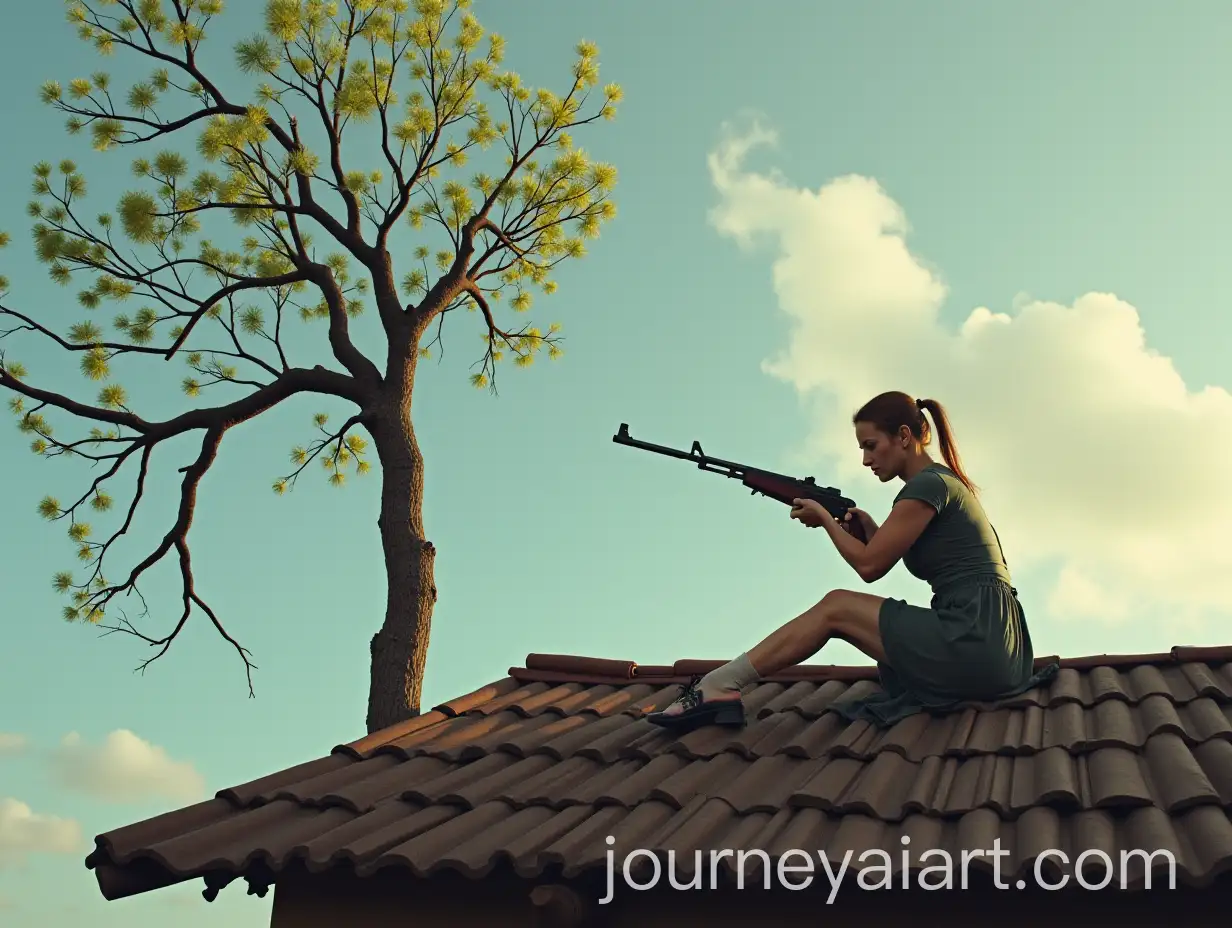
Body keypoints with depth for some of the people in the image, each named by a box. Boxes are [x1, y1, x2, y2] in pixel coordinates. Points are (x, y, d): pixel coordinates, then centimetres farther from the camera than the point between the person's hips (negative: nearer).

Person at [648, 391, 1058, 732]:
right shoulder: (941, 482, 21)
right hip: (993, 649, 10)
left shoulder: (928, 485, -10)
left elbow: (869, 564, -8)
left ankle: (716, 687, -3)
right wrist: (866, 527, 7)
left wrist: (824, 519, 5)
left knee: (837, 607, -4)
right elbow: (882, 560, 23)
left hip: (974, 646, -10)